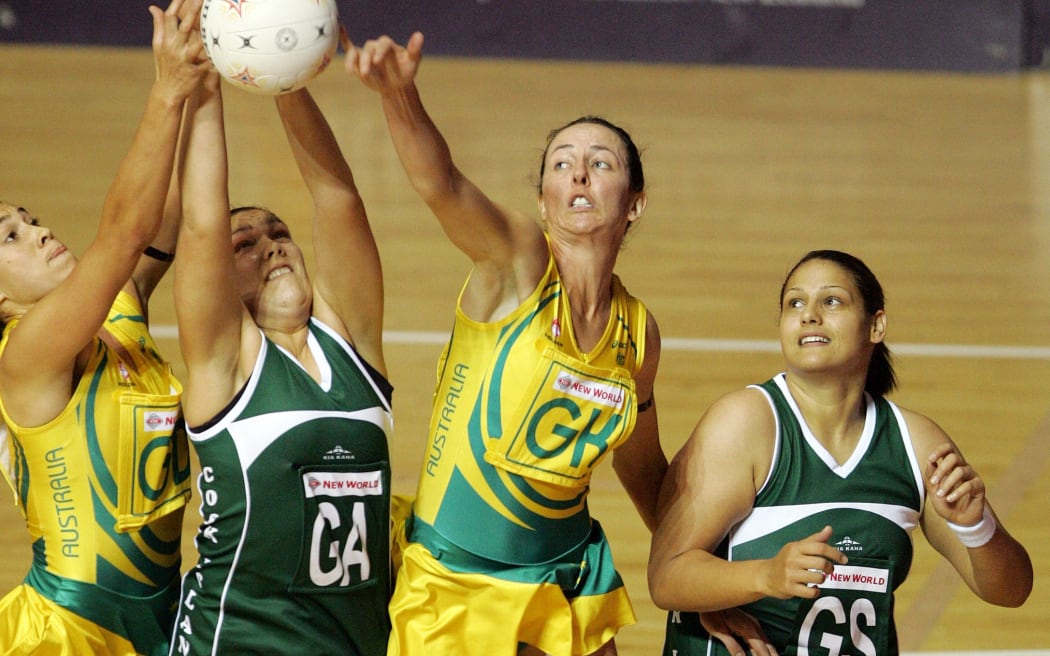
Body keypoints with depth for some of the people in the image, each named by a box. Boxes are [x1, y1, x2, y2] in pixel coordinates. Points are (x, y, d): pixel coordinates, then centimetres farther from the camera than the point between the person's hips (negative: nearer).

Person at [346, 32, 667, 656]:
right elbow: (441, 182, -32)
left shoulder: (638, 332, 4)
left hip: (569, 594, 4)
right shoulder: (516, 261, -10)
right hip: (452, 590, -4)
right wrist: (399, 94, -51)